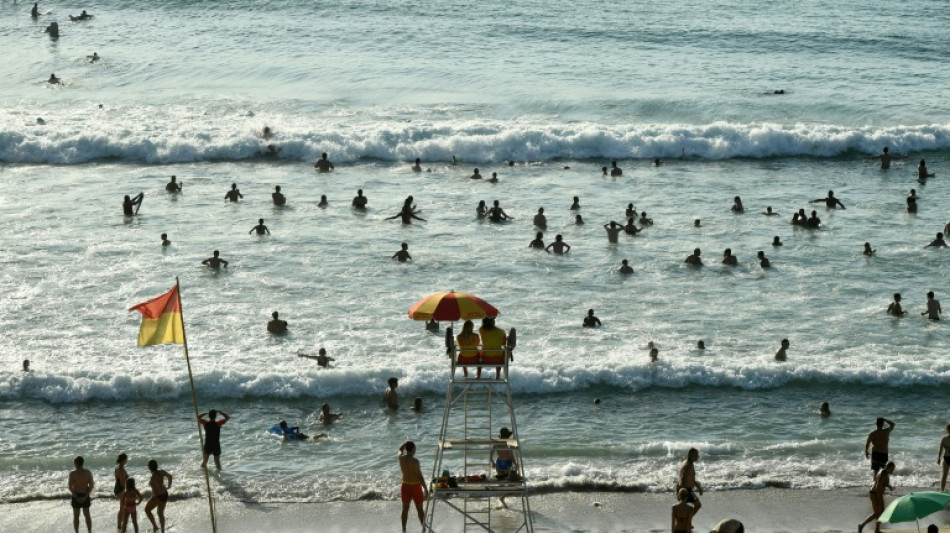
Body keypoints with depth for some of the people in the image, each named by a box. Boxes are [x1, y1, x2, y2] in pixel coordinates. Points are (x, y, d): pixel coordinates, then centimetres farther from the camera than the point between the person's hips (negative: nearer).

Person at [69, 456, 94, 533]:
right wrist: (85, 496, -12)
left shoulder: (72, 473, -15)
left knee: (76, 516, 9)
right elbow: (91, 486, -10)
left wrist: (75, 497, -13)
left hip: (76, 496, -3)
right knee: (87, 515, 14)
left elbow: (70, 487, -19)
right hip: (85, 495, 3)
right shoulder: (88, 473, -6)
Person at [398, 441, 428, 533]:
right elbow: (420, 477, -20)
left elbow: (400, 449, 20)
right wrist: (426, 489, -13)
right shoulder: (415, 461, -22)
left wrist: (406, 443, 2)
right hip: (415, 486, -5)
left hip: (405, 486, 5)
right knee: (420, 509, 8)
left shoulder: (401, 458, -6)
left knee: (405, 509, 14)